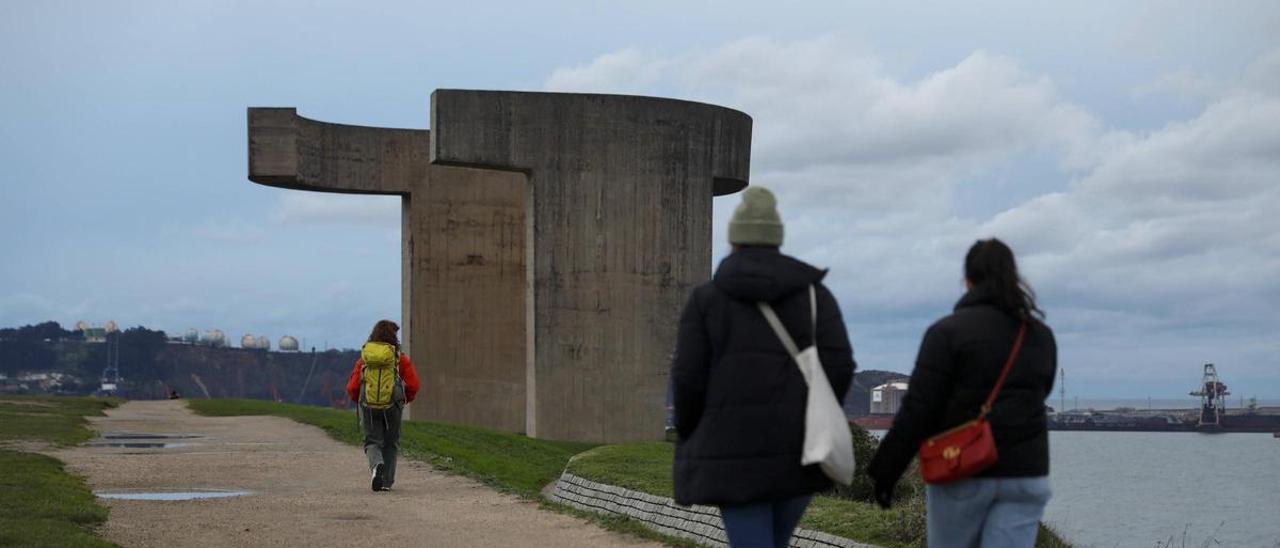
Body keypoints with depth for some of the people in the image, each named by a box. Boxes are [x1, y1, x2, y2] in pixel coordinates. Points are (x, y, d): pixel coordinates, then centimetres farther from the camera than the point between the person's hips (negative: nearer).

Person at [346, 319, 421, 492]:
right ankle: (386, 482, 13)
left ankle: (376, 465, -25)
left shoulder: (364, 358, 2)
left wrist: (360, 401, 19)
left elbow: (352, 388, -1)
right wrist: (405, 400, 15)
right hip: (392, 406, 0)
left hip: (368, 407, 0)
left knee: (372, 441, 6)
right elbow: (413, 385, -5)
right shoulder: (400, 358, -1)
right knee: (390, 444, 15)